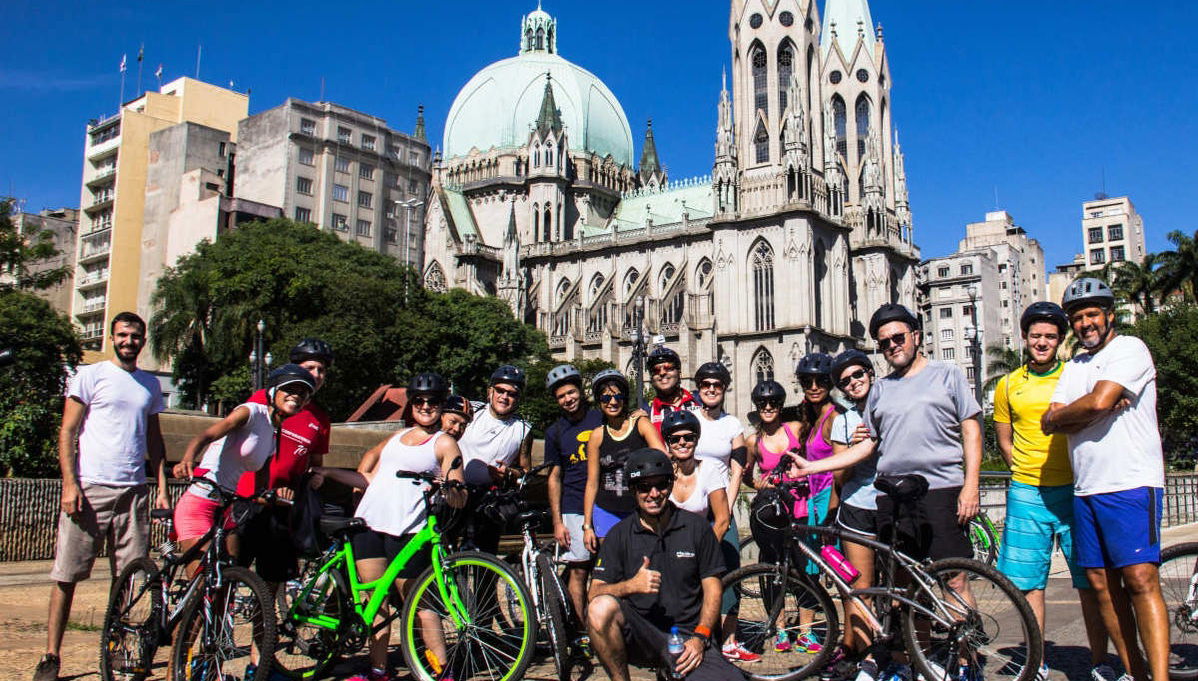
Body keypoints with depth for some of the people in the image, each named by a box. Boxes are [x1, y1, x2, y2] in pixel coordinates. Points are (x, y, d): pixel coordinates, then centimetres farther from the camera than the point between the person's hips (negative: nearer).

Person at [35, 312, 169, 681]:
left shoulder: (151, 384, 15)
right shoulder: (90, 375, 3)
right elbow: (67, 431, 0)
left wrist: (162, 486, 12)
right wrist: (70, 483, -11)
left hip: (134, 491, 4)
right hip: (90, 487, -3)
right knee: (66, 575, -2)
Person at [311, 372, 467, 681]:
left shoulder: (444, 443, 4)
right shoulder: (398, 436, 20)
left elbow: (460, 500, -2)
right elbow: (371, 478, 23)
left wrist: (445, 487, -24)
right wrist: (328, 473, 19)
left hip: (406, 530, -5)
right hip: (369, 523, 5)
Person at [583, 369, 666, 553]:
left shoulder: (641, 425, -2)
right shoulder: (597, 436, 2)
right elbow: (592, 483, 5)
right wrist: (587, 525, 3)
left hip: (640, 509, -1)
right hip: (606, 513, 1)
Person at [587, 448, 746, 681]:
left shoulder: (697, 528, 4)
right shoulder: (620, 535, 3)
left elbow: (712, 588, 6)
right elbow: (595, 592, -3)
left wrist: (699, 638, -7)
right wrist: (631, 585, -23)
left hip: (687, 637, 0)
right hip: (640, 635, 0)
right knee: (601, 608, -31)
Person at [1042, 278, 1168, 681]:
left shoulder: (1130, 349, -1)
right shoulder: (1074, 366, 20)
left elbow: (1098, 401, -18)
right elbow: (1050, 423, 7)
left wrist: (1060, 415, 2)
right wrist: (1104, 409, -7)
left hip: (1131, 485, -7)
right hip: (1085, 489, 7)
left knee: (1140, 579, -13)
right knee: (1101, 583, 6)